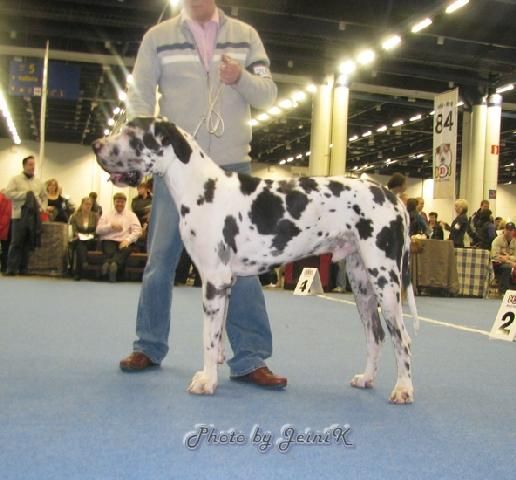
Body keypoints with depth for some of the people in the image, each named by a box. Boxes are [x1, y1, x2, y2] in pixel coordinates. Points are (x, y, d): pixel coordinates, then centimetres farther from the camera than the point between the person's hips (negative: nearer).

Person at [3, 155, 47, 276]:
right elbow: (8, 193, -10)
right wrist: (25, 194, -14)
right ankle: (11, 268, -3)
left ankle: (23, 269, 10)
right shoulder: (15, 180, 1)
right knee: (16, 243, -6)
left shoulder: (38, 182, 16)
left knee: (28, 244, 5)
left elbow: (44, 196, 23)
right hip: (19, 216, -4)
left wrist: (43, 207, 4)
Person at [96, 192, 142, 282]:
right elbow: (98, 229, 10)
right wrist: (111, 226, -7)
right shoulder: (106, 215, 23)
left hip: (125, 242, -1)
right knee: (110, 252, -36)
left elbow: (137, 231, 4)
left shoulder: (131, 215, 19)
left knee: (125, 250, -39)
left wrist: (127, 240, -13)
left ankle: (109, 263, -64)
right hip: (109, 241, 2)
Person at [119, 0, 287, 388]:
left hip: (232, 166, 1)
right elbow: (140, 99, 2)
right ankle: (149, 346, 20)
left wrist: (241, 78, -14)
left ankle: (249, 358, 2)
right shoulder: (159, 36, 6)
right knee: (161, 258, 4)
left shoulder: (245, 35, 10)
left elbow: (269, 95, 7)